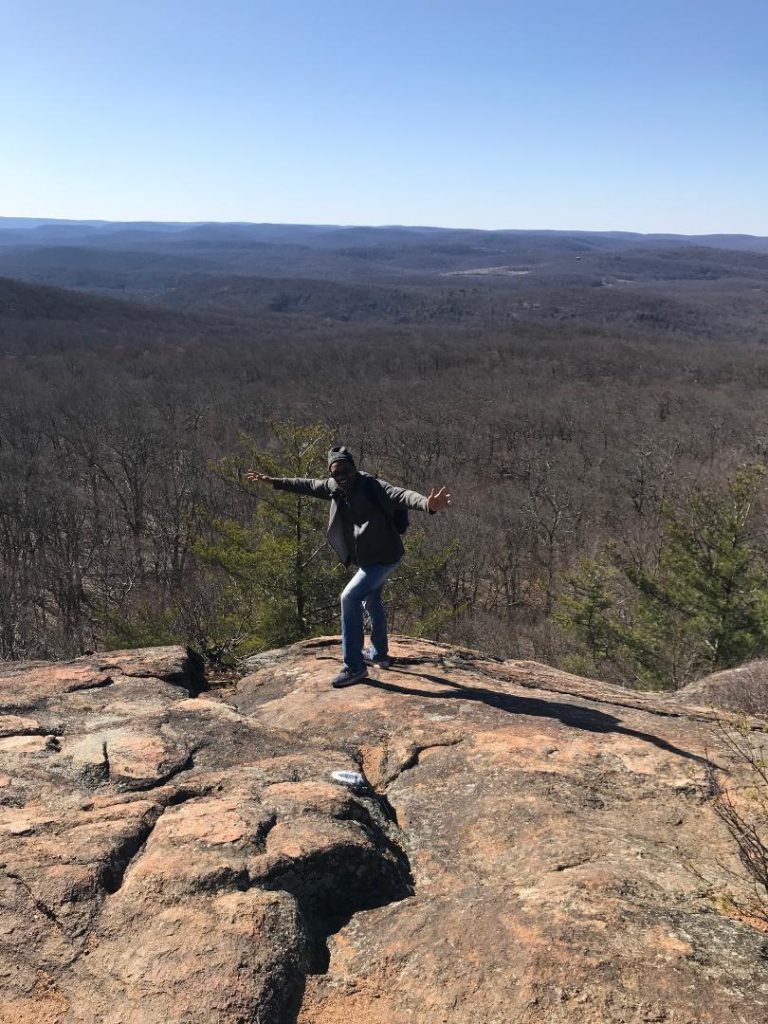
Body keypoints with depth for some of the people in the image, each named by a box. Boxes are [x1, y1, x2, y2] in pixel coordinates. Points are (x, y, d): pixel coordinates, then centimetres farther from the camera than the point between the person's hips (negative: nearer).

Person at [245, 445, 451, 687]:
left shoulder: (372, 486, -25)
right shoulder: (334, 486, -3)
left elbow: (402, 495, -42)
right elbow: (307, 485, 14)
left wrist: (428, 504, -62)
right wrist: (272, 481, 21)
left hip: (383, 556, -10)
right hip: (369, 557, 10)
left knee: (350, 598, -15)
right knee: (372, 601, 24)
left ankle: (355, 667, -7)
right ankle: (379, 654, 45)